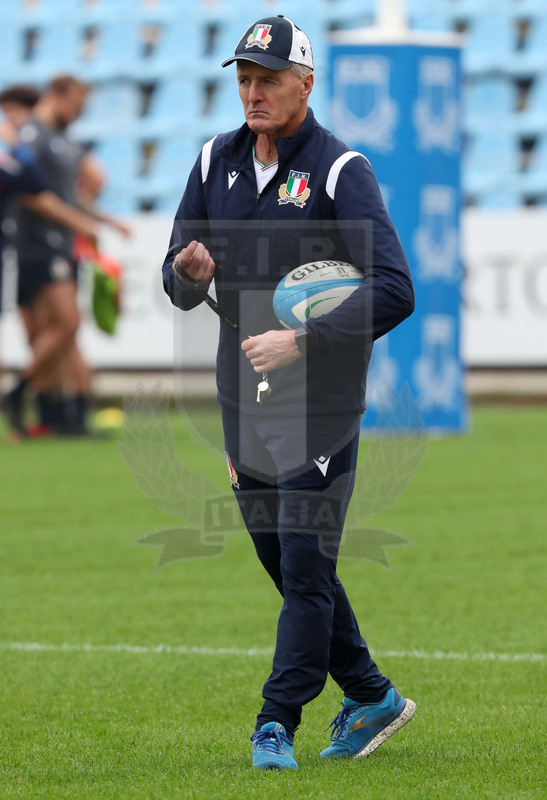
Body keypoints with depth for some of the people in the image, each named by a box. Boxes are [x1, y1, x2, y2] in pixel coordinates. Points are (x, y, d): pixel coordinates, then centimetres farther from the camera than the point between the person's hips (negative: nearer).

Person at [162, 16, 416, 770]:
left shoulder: (340, 170, -11)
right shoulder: (216, 162, 8)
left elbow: (394, 290, -19)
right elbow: (181, 284, 11)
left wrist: (300, 341, -25)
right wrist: (188, 270, -13)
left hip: (319, 399, -6)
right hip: (242, 396, 6)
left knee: (305, 564, -7)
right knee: (285, 561, 13)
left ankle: (277, 724, 1)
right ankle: (371, 697, 27)